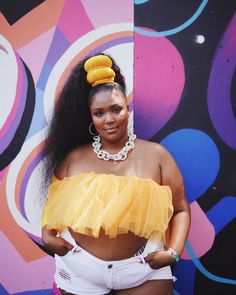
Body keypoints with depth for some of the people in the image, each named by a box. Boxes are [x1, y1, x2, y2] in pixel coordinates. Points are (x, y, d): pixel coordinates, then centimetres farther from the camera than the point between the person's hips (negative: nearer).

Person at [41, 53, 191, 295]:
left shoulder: (155, 154, -2)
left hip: (145, 271, -1)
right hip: (79, 272, 2)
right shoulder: (73, 157, 2)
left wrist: (173, 251, -10)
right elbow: (53, 204, 10)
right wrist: (47, 235, -7)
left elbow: (180, 209, 1)